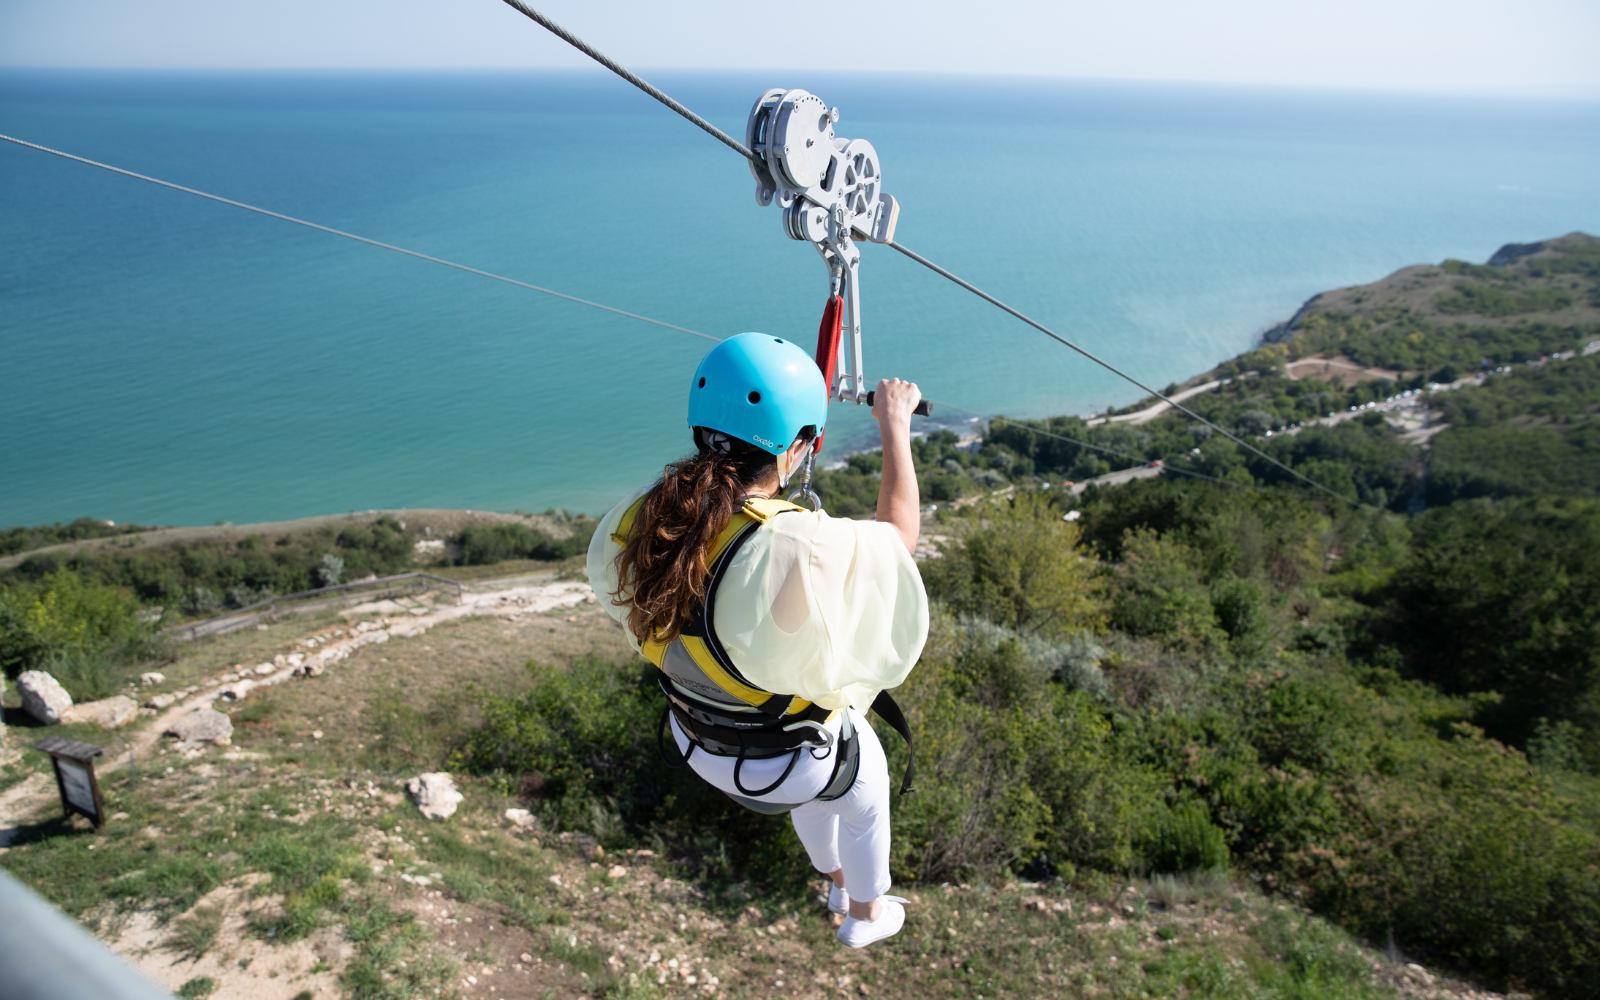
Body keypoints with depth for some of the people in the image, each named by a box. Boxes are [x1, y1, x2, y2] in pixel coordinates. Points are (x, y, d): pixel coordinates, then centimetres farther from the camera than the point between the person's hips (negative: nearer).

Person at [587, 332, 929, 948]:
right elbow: (899, 535, -21)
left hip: (697, 741, 5)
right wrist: (895, 425, -9)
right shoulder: (800, 550, -41)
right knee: (866, 801, 33)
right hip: (792, 760, -5)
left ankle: (836, 883, 67)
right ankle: (866, 916, 60)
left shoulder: (638, 517, -24)